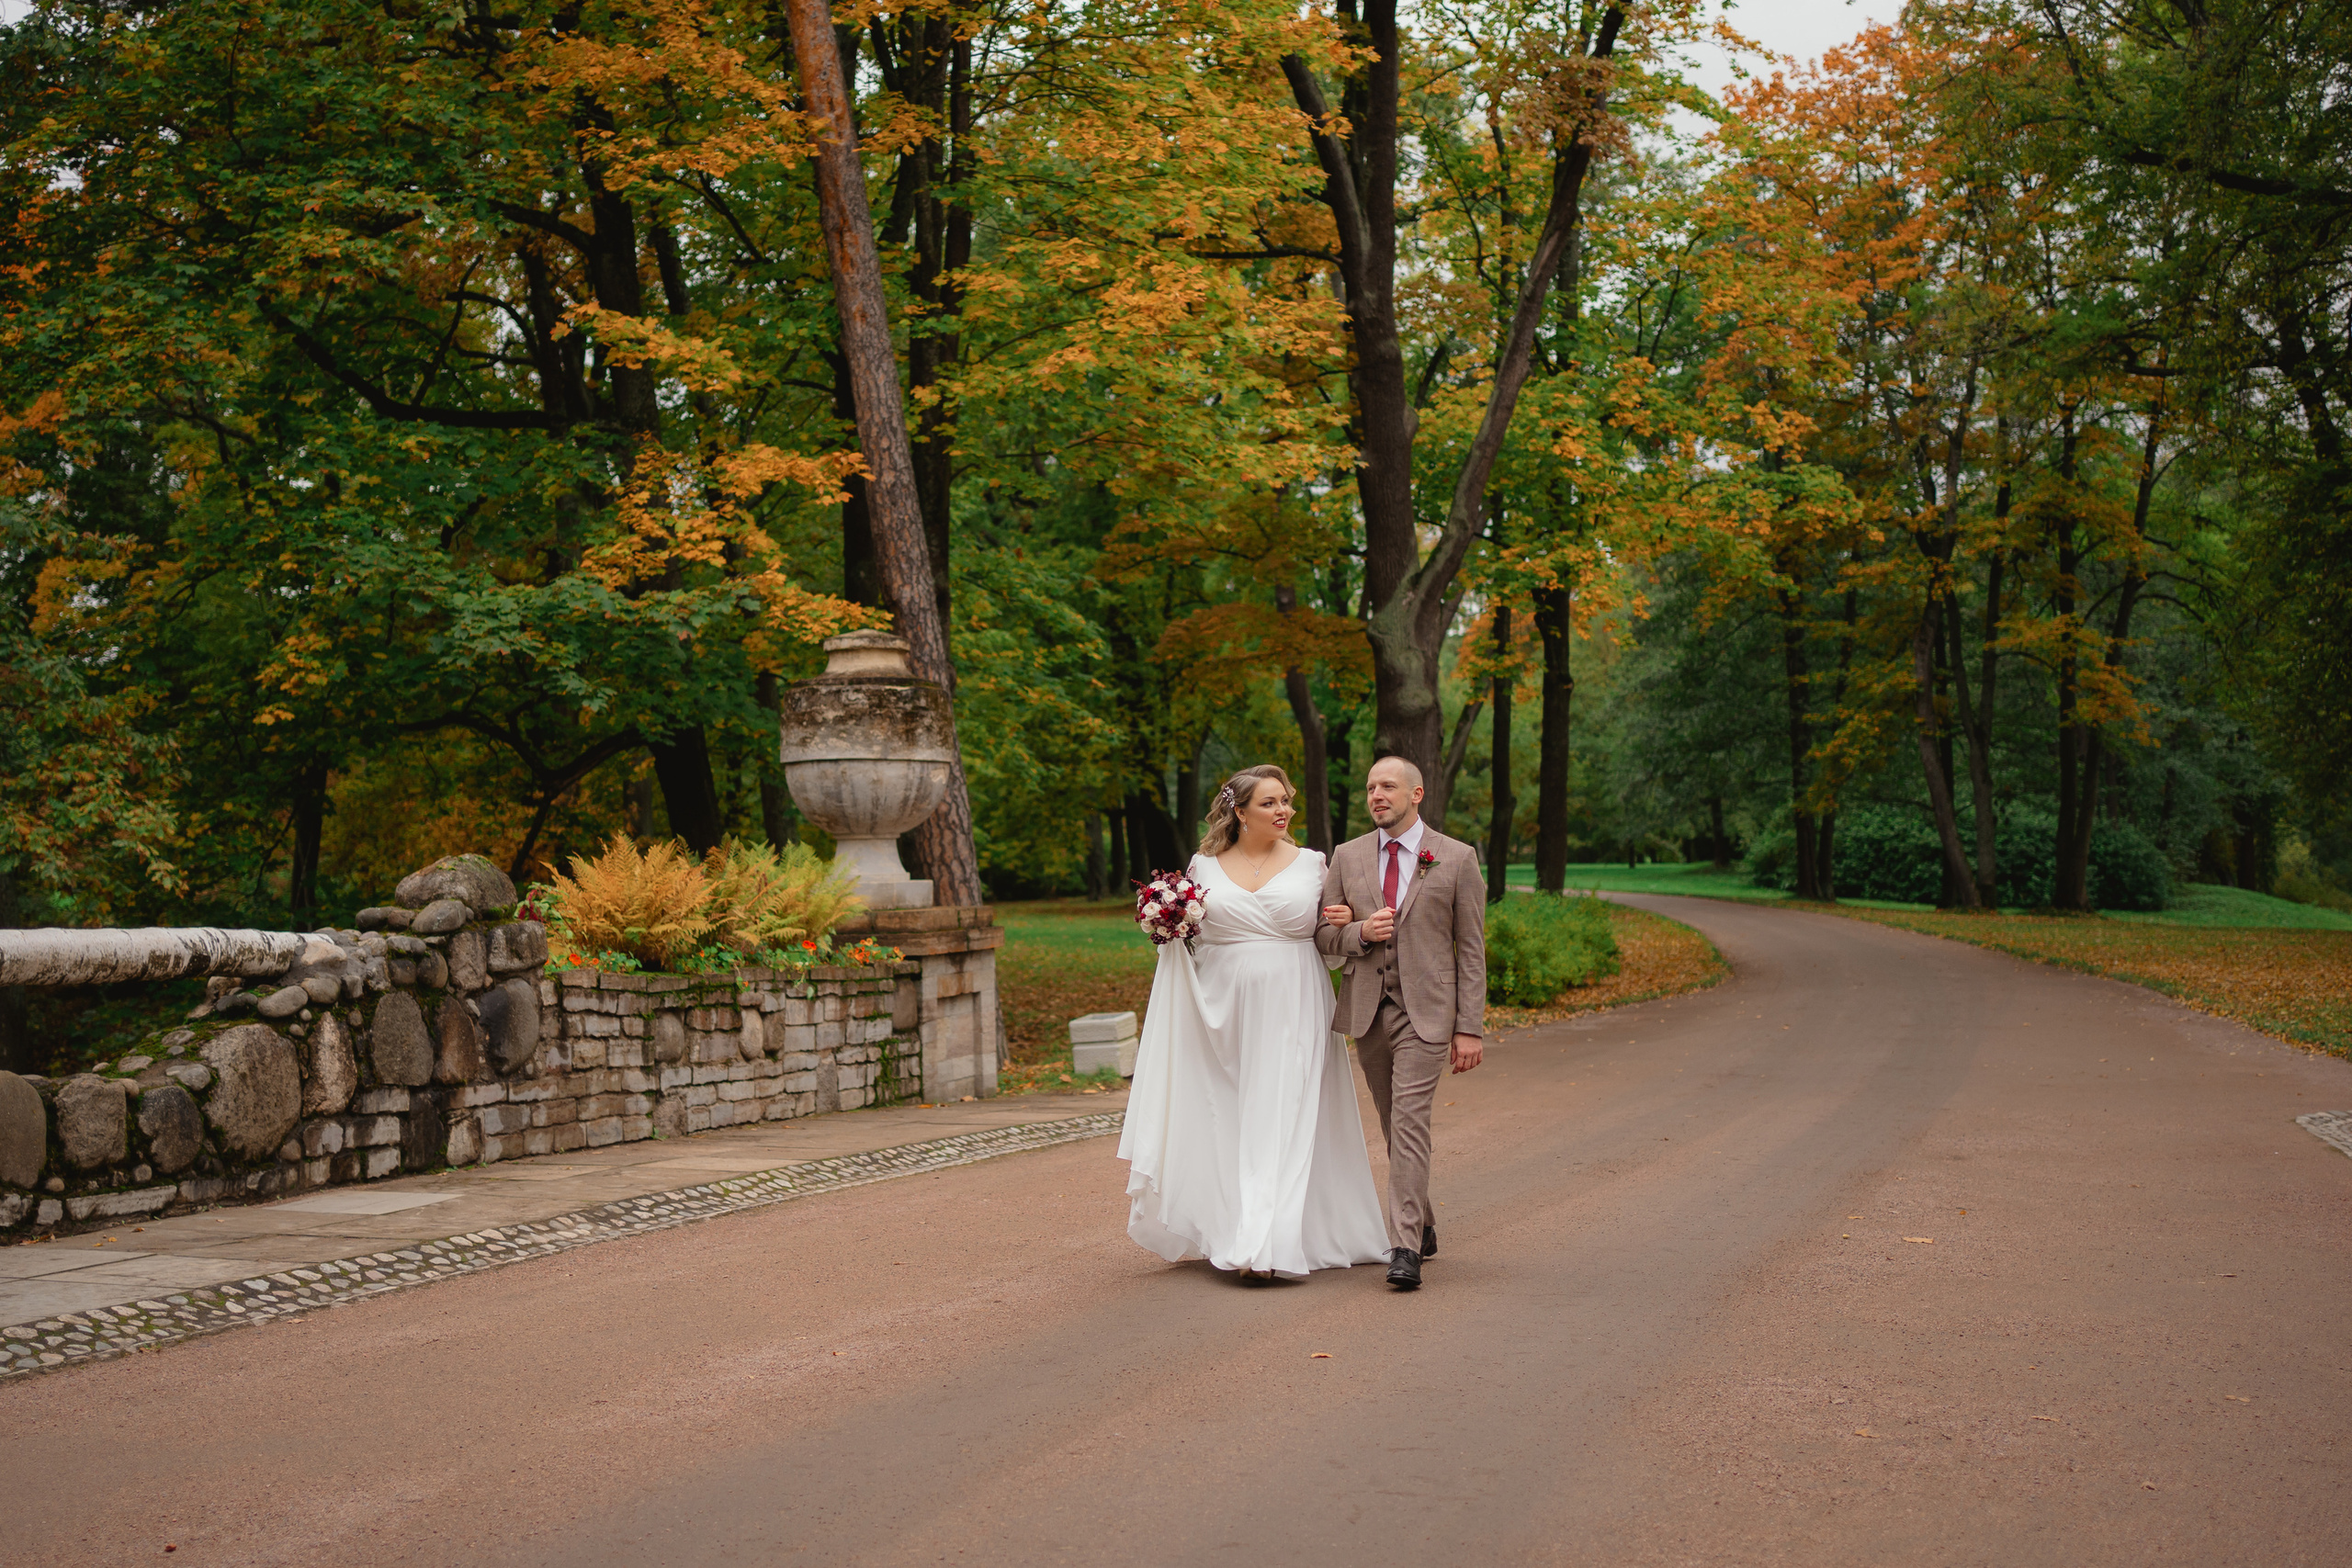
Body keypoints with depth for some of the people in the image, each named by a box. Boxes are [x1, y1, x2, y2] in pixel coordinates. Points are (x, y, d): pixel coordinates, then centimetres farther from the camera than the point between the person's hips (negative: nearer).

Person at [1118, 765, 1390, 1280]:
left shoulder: (1312, 864, 5)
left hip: (1291, 1011, -2)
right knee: (1226, 1124, 6)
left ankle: (1266, 1245, -12)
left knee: (1280, 1125, -9)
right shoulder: (1204, 867, 7)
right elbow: (1186, 941, 17)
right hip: (1223, 1012, 2)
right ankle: (1226, 1233, 18)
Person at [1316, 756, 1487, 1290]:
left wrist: (1470, 1027, -6)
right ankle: (1421, 1226, 28)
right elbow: (1323, 935, 10)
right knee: (1394, 1127, 12)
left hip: (1425, 1011, -4)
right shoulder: (1347, 857, 9)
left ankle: (1405, 1249, -17)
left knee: (1410, 1123, -14)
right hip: (1366, 1009, 4)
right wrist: (1360, 932, -13)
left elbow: (1471, 948, -1)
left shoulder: (1457, 859, -1)